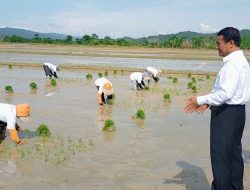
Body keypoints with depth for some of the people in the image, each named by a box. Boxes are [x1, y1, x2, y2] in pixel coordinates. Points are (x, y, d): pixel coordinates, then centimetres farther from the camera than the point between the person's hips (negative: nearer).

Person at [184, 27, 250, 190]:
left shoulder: (233, 64, -19)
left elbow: (226, 93, -26)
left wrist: (200, 100, -18)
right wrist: (209, 102, 10)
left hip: (227, 113, -10)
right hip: (236, 111, 10)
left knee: (220, 156, -2)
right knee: (234, 153, 18)